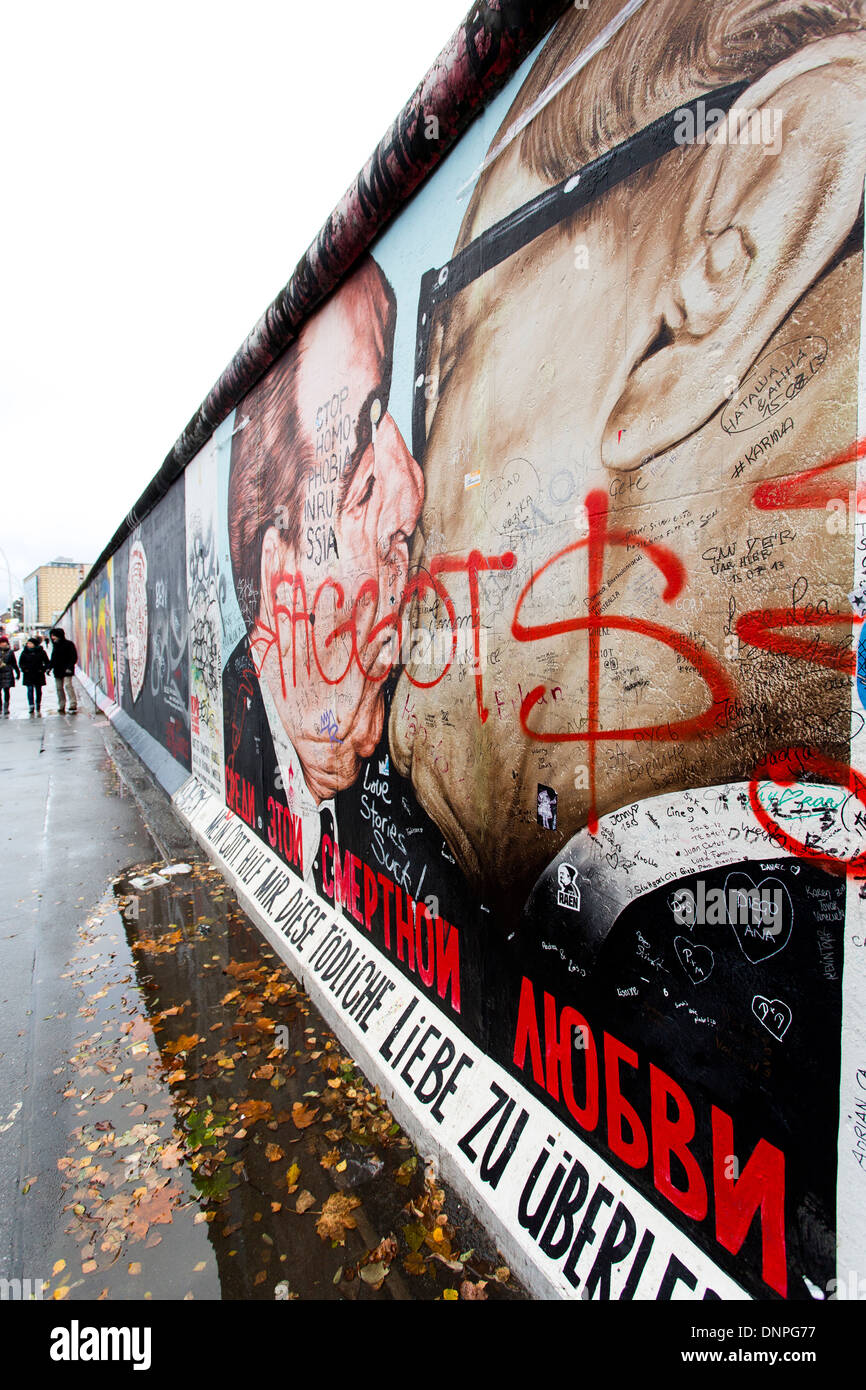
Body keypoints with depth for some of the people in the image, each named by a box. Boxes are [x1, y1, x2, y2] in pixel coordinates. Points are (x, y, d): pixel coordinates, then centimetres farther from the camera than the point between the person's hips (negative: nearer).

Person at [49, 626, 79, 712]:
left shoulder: (68, 644, -5)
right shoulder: (55, 645, 15)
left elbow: (74, 657, -9)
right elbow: (53, 658, 22)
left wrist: (69, 667, -19)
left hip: (66, 670, -7)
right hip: (57, 671, 7)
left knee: (68, 685, -16)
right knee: (59, 688, 8)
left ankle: (73, 705, -16)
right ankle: (61, 706, 15)